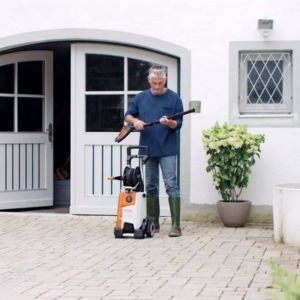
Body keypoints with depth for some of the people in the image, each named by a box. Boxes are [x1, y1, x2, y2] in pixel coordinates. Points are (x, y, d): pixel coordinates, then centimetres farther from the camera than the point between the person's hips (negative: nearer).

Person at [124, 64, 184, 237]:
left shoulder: (174, 98, -1)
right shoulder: (141, 98, 8)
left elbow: (178, 124, -3)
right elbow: (128, 115, 16)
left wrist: (169, 123, -24)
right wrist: (135, 121, -6)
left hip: (167, 150, -4)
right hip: (147, 149, 4)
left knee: (171, 185, -8)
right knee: (151, 187, 9)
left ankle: (176, 225, -9)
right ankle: (153, 223, 17)